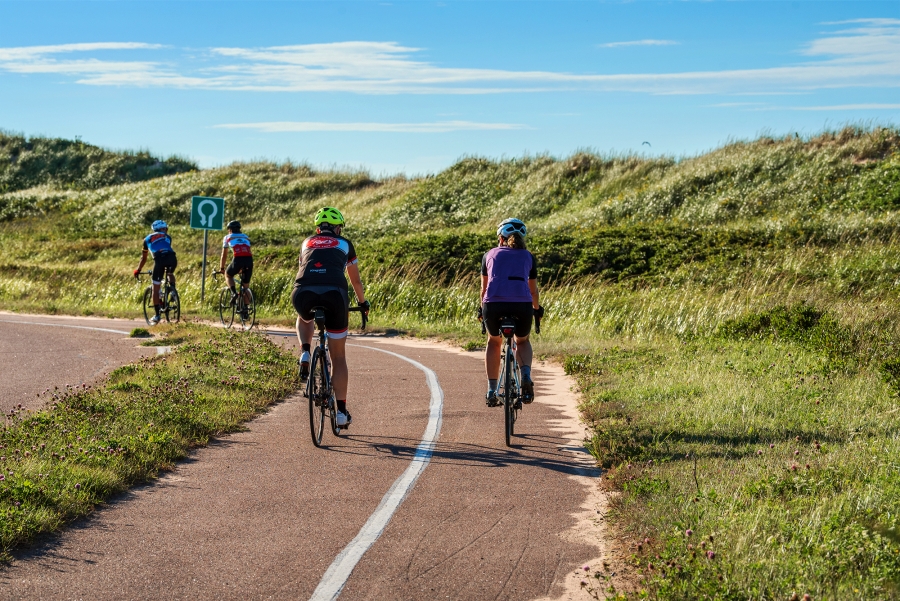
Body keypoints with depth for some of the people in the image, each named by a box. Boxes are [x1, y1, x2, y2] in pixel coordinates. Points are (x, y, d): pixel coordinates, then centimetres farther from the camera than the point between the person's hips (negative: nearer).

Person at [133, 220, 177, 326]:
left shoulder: (148, 239, 31)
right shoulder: (167, 237, 33)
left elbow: (144, 258, 38)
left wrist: (138, 270, 51)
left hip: (160, 259, -2)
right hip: (172, 258, 2)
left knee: (156, 289, 9)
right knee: (170, 274, 38)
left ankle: (157, 315, 9)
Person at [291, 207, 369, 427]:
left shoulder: (307, 243, 29)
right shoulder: (344, 244, 25)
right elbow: (356, 281, 35)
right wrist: (363, 302, 53)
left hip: (303, 293, 1)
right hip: (334, 293, -1)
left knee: (304, 320, 40)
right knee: (338, 356, 14)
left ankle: (305, 354, 11)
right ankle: (341, 411, 13)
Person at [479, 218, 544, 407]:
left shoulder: (490, 255, 20)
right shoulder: (528, 257, 21)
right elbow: (533, 290, 30)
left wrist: (482, 309, 45)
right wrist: (537, 309, 49)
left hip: (494, 305, 0)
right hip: (522, 305, 0)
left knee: (494, 342, 30)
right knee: (523, 341, 30)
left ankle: (491, 391, 22)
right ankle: (526, 378, 2)